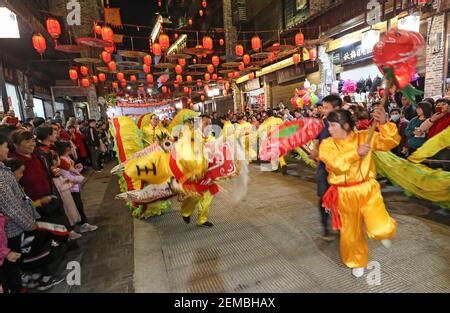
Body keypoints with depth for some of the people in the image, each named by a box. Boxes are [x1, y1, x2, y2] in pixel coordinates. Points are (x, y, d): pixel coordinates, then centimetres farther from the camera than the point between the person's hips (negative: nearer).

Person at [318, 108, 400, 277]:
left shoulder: (363, 136, -2)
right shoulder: (327, 144, -6)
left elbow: (391, 141, -9)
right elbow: (337, 164, -21)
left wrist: (384, 123, -23)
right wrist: (356, 153, -29)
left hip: (367, 189, 0)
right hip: (345, 194, 0)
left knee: (381, 230, -14)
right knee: (350, 232, 14)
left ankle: (383, 232, 28)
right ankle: (358, 262, 43)